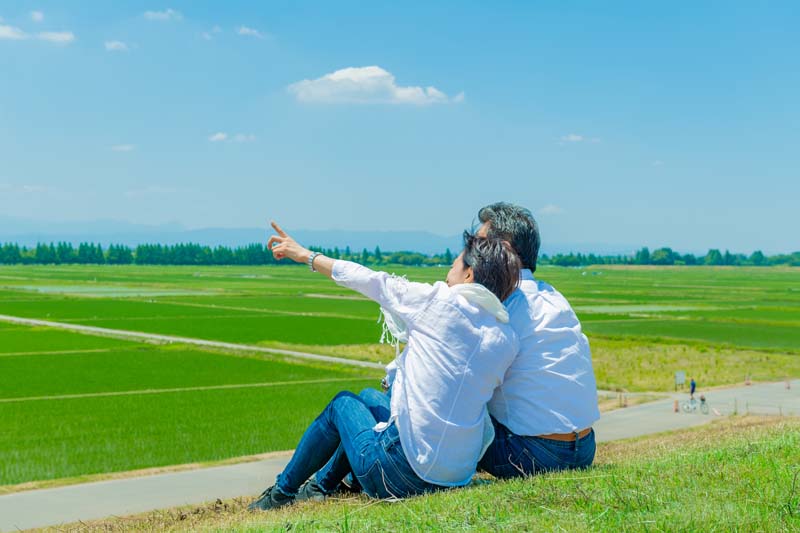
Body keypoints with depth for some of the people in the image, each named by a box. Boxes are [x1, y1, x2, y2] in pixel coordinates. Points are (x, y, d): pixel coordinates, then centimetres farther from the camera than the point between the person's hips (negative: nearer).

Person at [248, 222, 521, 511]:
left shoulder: (439, 301, -10)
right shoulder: (508, 341, 3)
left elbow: (368, 280, 1)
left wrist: (306, 255, 15)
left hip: (403, 474, -6)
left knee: (343, 402, 24)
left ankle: (282, 492, 37)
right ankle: (323, 486, 46)